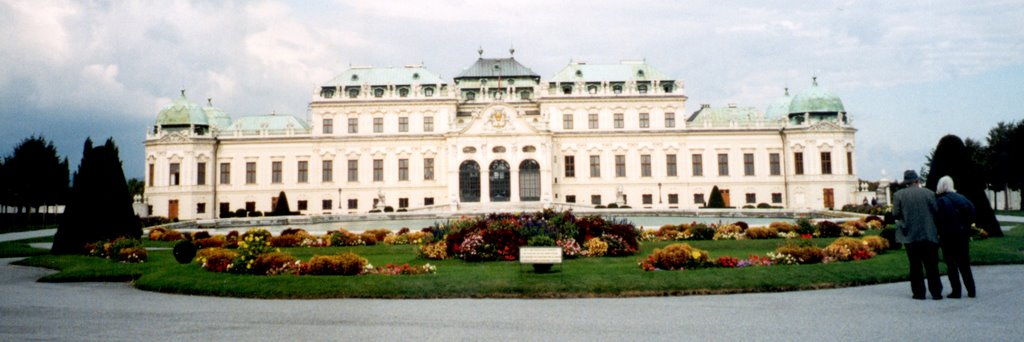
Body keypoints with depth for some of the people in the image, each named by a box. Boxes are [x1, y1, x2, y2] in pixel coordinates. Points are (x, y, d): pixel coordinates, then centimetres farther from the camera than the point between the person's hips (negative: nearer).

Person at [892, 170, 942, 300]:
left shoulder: (898, 195, -3)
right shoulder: (929, 193, -2)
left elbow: (895, 214, -4)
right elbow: (936, 212, -4)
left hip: (910, 235, 0)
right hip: (929, 234, 0)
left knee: (915, 266, 7)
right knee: (932, 265, 6)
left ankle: (919, 292, 7)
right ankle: (936, 292, 7)